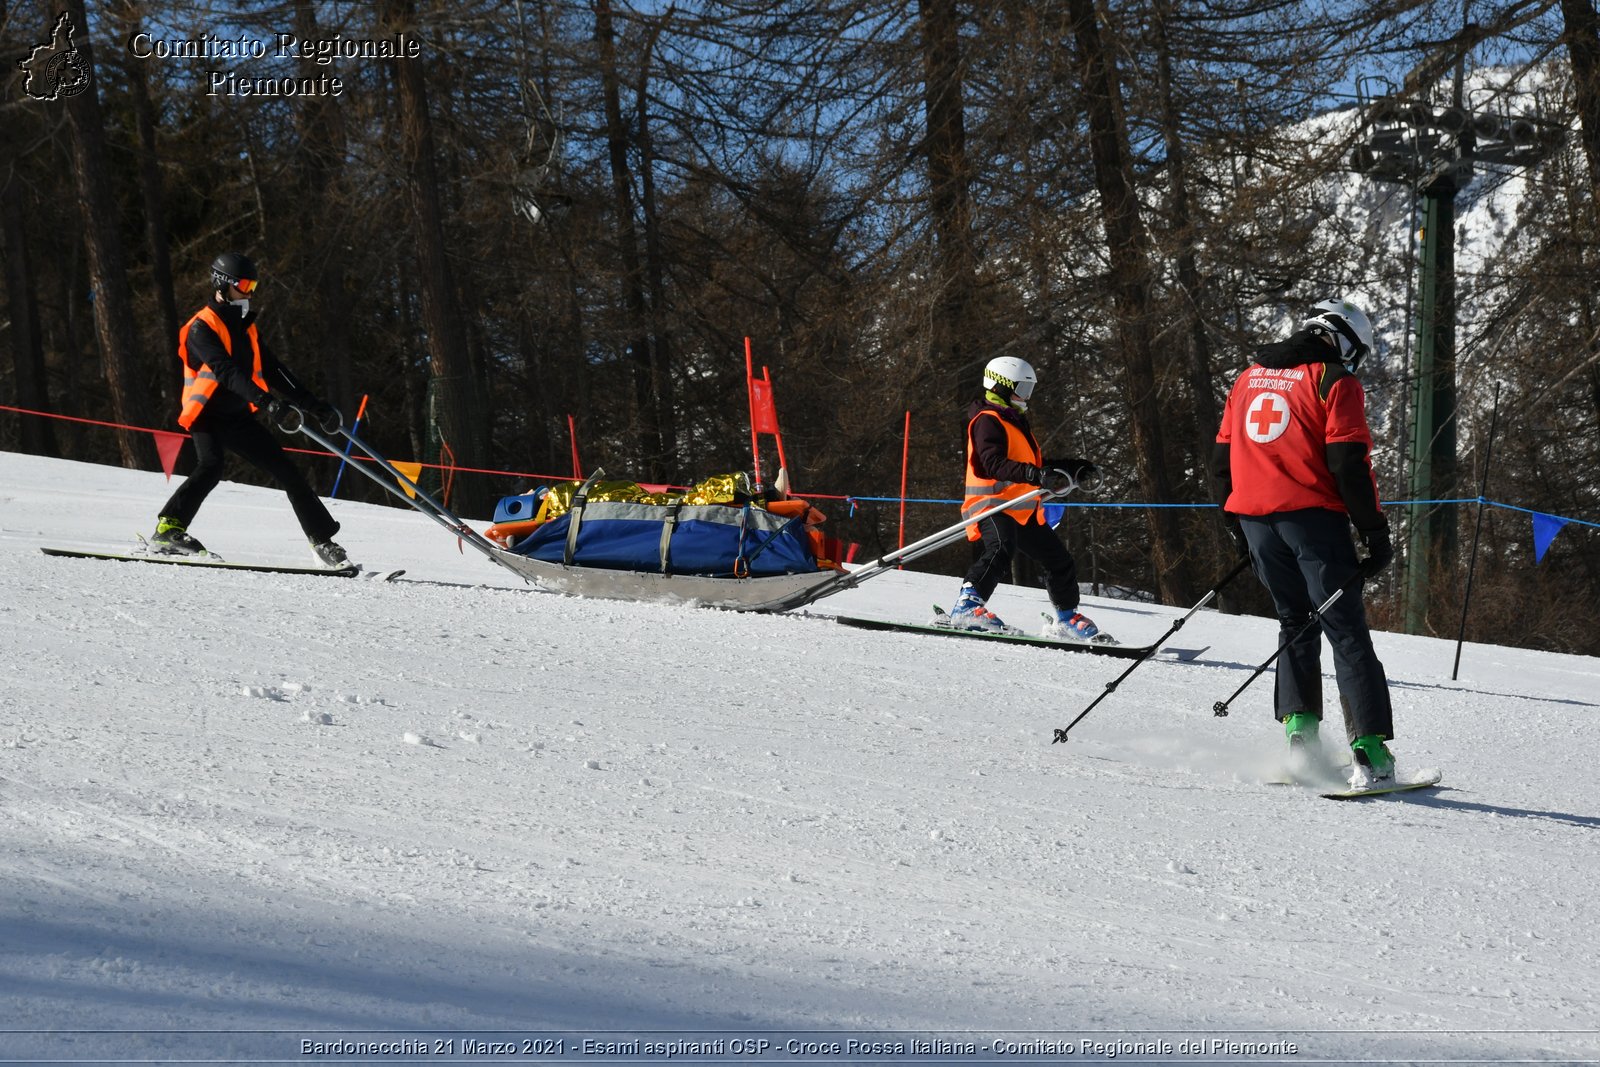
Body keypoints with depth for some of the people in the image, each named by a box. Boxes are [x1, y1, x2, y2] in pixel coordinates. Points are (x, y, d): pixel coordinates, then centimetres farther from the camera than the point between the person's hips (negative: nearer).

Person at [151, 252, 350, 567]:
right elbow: (226, 372, -29)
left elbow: (272, 370, 15)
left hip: (239, 417, 7)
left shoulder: (246, 327, 12)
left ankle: (322, 541, 10)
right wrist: (266, 401, -42)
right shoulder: (202, 328, -14)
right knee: (211, 467, -33)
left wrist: (314, 406, 9)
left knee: (285, 470, 3)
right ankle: (168, 530, -27)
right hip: (208, 415, -7)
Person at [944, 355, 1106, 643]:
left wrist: (1072, 468, 28)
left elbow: (1035, 463, 34)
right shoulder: (988, 421, -8)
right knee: (1001, 549, -38)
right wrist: (1029, 473, -39)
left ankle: (1067, 618, 32)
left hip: (1024, 511, 10)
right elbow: (992, 463, -25)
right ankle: (968, 605, -44)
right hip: (993, 505, -10)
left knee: (1060, 562, 16)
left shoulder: (1015, 421, 25)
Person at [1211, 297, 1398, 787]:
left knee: (1296, 626, 20)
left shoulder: (1249, 378, 16)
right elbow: (1349, 465, -11)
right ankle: (1370, 751, -11)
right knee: (1347, 632, -3)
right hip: (1311, 517, -5)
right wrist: (1375, 533, -7)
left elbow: (1223, 459, 19)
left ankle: (1299, 729, 6)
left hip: (1255, 519, 6)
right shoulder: (1335, 383, -3)